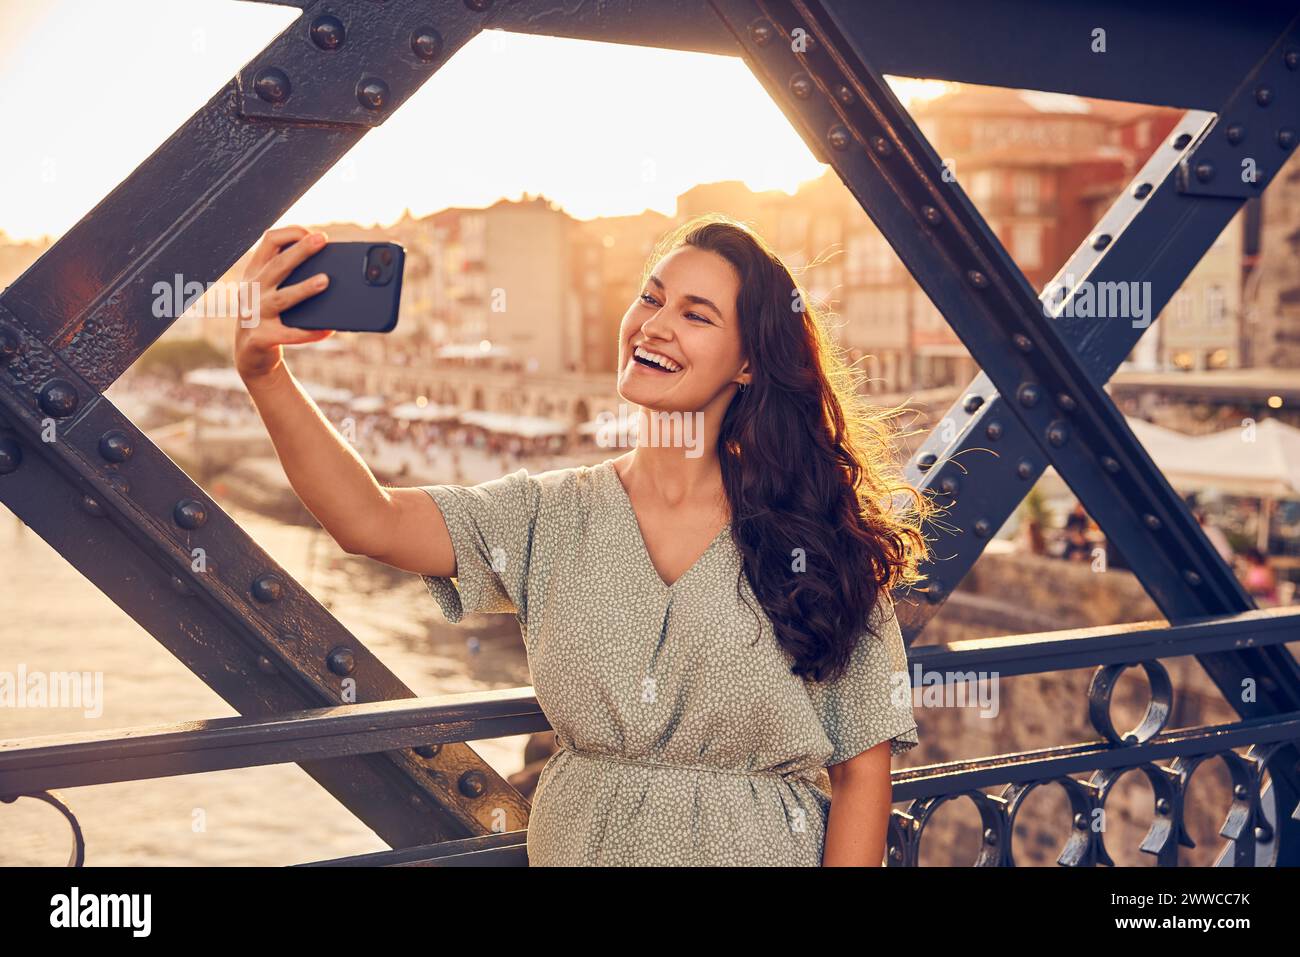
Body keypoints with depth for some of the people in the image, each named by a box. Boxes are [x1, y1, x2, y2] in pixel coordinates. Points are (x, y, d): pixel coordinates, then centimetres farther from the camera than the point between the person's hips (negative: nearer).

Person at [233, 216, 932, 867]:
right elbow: (370, 523, -20)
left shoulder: (813, 535, -10)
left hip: (763, 845, -2)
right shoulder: (552, 520, -5)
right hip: (578, 843, 2)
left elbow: (862, 768, -8)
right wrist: (265, 374, -32)